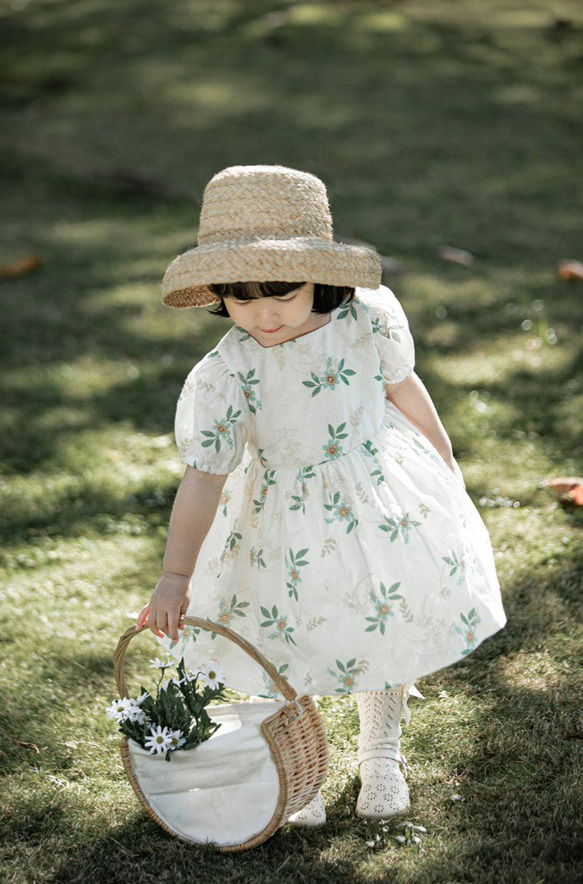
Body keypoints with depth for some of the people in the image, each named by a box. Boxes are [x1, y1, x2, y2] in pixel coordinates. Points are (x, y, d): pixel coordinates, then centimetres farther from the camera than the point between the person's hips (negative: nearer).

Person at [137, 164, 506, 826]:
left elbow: (404, 390, 1)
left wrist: (444, 466, 15)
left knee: (389, 630, 19)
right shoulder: (222, 376, -24)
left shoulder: (369, 321, -18)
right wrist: (176, 574, -38)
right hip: (284, 520, -2)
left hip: (385, 505, 2)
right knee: (288, 647, 12)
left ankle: (380, 758, 47)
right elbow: (203, 476, -26)